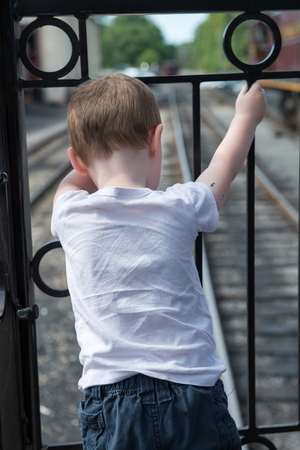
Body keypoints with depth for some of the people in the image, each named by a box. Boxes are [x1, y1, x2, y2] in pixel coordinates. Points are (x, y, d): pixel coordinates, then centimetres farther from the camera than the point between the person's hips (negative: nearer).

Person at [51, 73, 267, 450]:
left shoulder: (70, 215, -6)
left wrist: (96, 157, 38)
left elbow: (73, 180, 21)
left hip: (111, 400, 1)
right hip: (192, 393, 0)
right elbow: (224, 164, 15)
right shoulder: (179, 208, -6)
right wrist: (246, 115, 33)